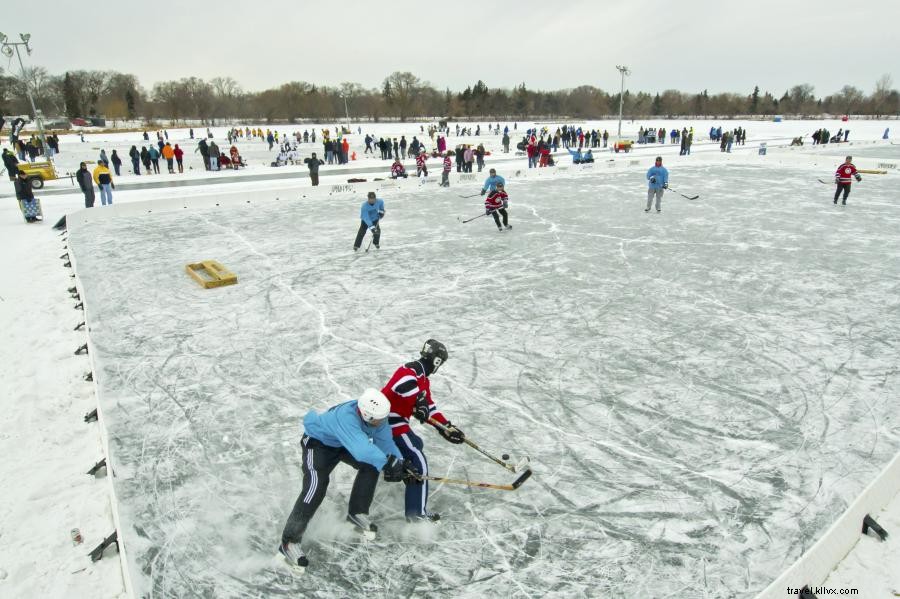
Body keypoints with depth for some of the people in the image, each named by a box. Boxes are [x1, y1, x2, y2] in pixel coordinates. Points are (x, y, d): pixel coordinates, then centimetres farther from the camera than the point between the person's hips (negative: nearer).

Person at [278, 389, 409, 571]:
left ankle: (357, 513, 7)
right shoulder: (346, 416, -44)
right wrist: (386, 462, -60)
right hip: (318, 442, -7)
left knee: (372, 464, -10)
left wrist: (399, 461, -26)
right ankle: (289, 542, -10)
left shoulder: (376, 415, -23)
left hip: (343, 443, 7)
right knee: (316, 487, -22)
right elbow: (361, 448, -56)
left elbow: (385, 441, -13)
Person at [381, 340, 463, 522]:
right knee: (419, 464, -11)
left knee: (416, 444, 32)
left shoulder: (422, 378, 14)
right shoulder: (411, 371, -17)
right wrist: (418, 400, -39)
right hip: (392, 423, -10)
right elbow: (403, 383, -41)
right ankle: (417, 514, -8)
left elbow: (428, 406, 16)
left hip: (395, 421, 10)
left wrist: (447, 427, 11)